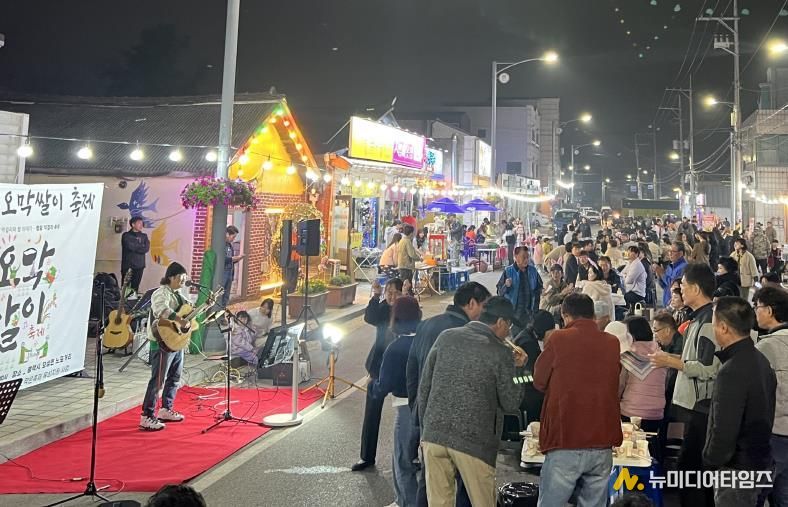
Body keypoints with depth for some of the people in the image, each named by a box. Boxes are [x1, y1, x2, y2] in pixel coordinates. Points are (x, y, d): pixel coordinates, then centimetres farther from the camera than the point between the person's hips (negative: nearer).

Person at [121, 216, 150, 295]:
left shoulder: (144, 236, 14)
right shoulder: (126, 235, 5)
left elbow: (146, 249, 0)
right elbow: (130, 246, -11)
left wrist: (135, 247, -5)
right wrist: (141, 247, 0)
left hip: (139, 266, 3)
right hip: (127, 265, -3)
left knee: (135, 288, 1)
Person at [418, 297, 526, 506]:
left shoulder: (446, 337, 5)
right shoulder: (502, 352, -5)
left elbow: (424, 387, 7)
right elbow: (510, 404, -1)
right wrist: (517, 368, 11)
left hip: (434, 435, 3)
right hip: (473, 442, -3)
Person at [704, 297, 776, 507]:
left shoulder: (732, 372, -26)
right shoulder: (760, 360, 5)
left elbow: (724, 430, -26)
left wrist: (710, 460, -11)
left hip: (738, 466, -9)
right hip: (760, 459, 9)